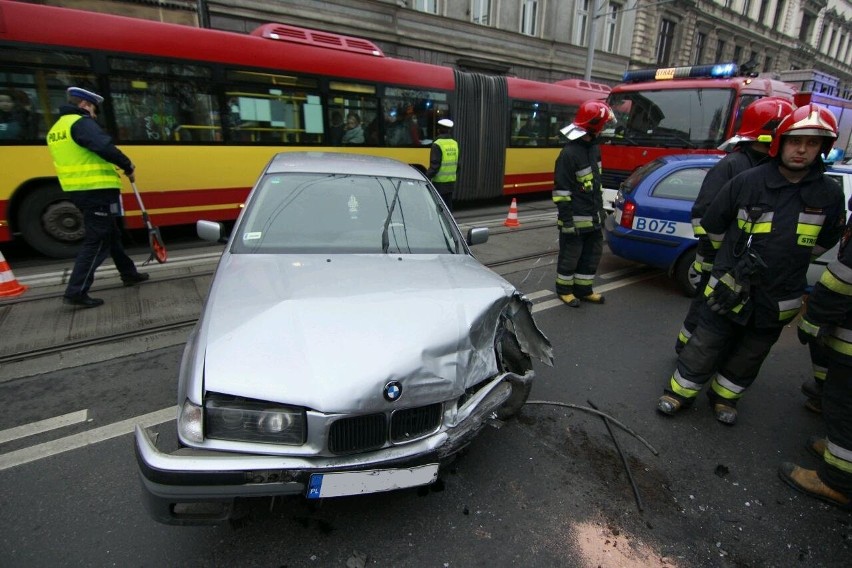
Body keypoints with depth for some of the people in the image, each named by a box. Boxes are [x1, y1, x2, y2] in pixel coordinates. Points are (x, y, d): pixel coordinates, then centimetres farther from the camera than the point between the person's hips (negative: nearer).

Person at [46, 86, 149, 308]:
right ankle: (76, 292, -8)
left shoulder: (56, 129, 20)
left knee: (111, 234, 21)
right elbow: (105, 147, -25)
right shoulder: (81, 122, -10)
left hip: (79, 190, 10)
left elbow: (76, 158, 21)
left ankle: (129, 273, 34)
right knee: (97, 241, -7)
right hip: (97, 190, -10)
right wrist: (128, 166, -11)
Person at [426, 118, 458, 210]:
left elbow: (434, 165, -18)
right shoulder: (455, 143, 9)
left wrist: (427, 177, -11)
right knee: (448, 205, 15)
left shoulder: (437, 144, -13)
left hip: (439, 183, -7)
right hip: (451, 182, 7)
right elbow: (457, 164, 14)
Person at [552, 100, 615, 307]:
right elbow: (561, 190, -19)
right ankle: (564, 289, 23)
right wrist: (566, 219, -20)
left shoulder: (593, 147, 10)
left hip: (593, 216, 9)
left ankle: (583, 289, 29)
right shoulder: (569, 153, -18)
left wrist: (600, 208, 20)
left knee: (593, 253, 15)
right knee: (570, 255, 5)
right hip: (575, 219, -9)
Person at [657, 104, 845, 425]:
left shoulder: (830, 195, -3)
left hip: (777, 301, 3)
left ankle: (724, 397, 38)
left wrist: (784, 261, 18)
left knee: (749, 357, 18)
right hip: (731, 288, -3)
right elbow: (713, 224, 2)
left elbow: (823, 241, 15)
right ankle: (679, 393, 23)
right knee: (705, 349, 5)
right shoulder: (748, 181, -11)